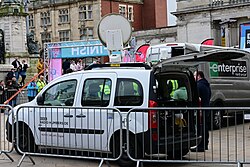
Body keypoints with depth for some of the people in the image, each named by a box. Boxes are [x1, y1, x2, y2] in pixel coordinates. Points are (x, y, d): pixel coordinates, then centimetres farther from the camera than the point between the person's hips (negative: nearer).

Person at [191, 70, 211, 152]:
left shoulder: (198, 85, -15)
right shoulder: (207, 85, 18)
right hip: (207, 108, 10)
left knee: (200, 128, -9)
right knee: (205, 128, 15)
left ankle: (201, 146, -9)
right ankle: (205, 145, 23)